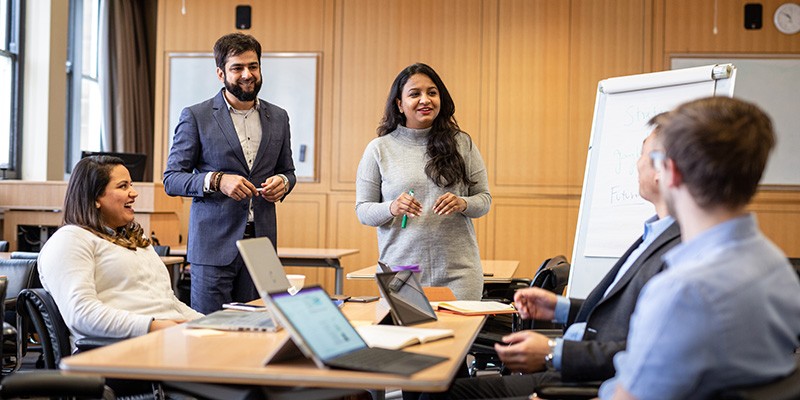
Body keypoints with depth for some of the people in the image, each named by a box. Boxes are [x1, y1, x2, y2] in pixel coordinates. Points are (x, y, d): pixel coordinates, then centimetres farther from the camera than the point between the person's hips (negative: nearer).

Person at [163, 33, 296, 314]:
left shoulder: (278, 118, 12)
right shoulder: (196, 117, 0)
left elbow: (287, 170, 23)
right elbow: (171, 179, -1)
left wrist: (283, 182, -1)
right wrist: (216, 181, -17)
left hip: (261, 243, 4)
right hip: (214, 245, -3)